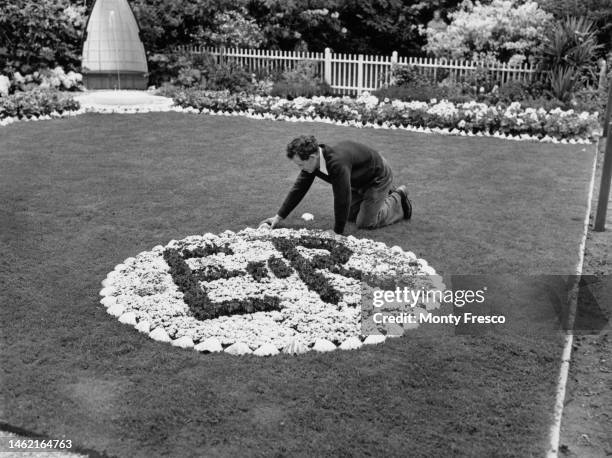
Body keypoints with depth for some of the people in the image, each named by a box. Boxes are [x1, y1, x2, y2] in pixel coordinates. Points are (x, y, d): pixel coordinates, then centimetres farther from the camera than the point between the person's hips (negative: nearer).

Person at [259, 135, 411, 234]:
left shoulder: (337, 163, -44)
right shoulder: (313, 159, -17)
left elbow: (342, 198, -38)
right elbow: (299, 188, -7)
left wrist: (337, 232, -28)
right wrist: (279, 217, -7)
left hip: (379, 177, -8)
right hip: (359, 181, 8)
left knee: (365, 222, -5)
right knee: (351, 215, 17)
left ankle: (398, 198, 15)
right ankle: (389, 192, 33)